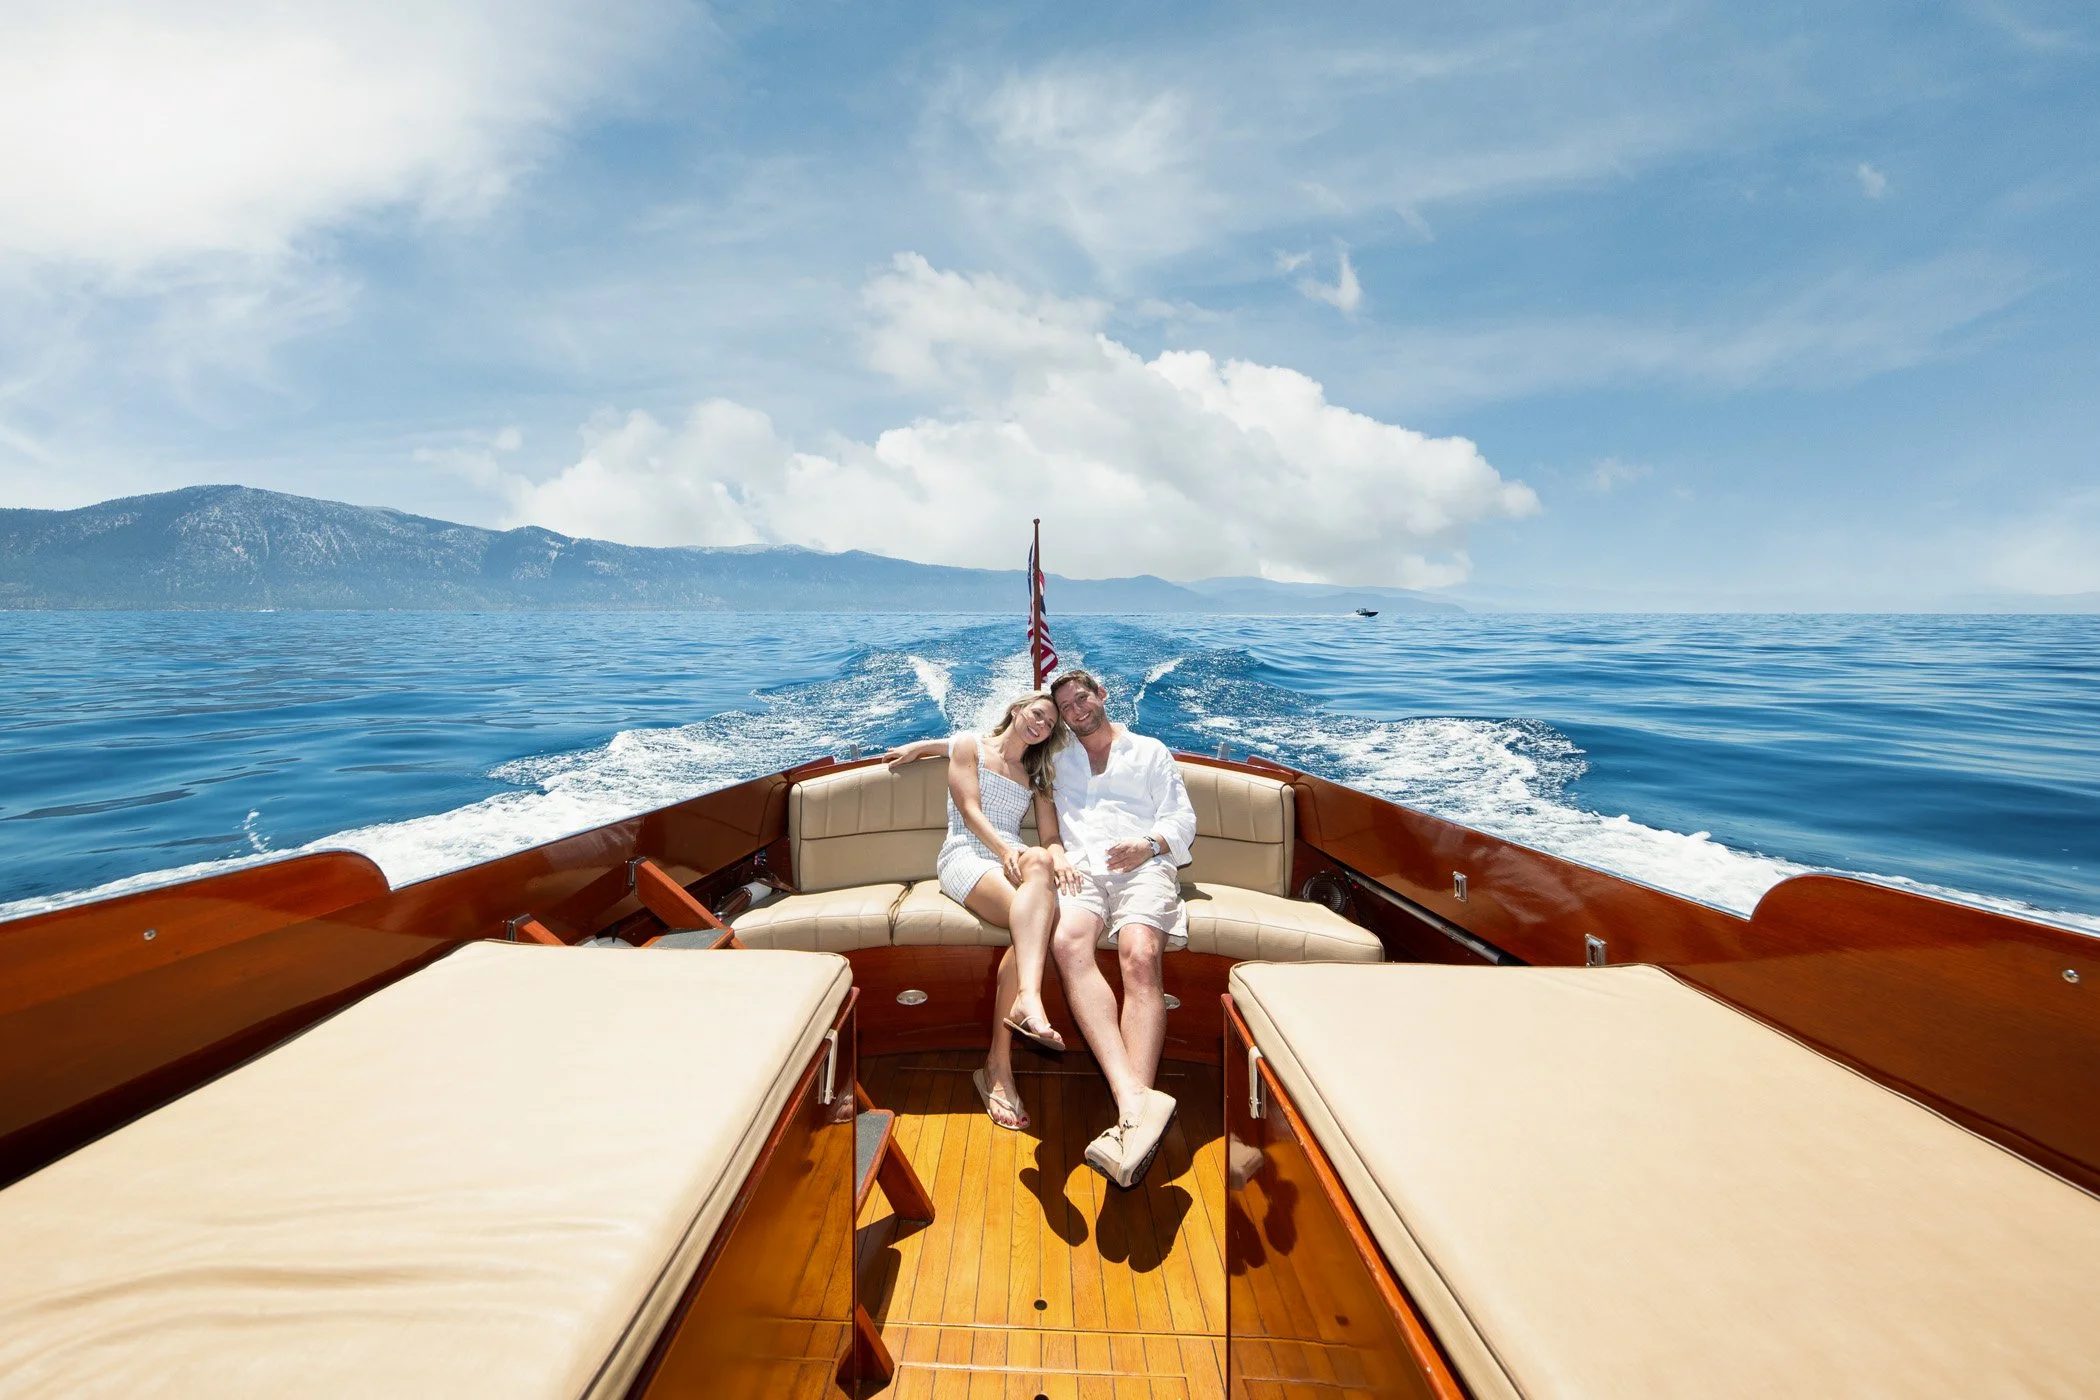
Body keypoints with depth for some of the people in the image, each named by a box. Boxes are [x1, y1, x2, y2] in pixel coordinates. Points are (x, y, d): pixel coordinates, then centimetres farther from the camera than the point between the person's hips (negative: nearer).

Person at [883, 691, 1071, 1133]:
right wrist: (1004, 850, -14)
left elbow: (1051, 836, 15)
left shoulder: (1036, 775, 28)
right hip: (967, 854, -3)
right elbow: (969, 810, 3)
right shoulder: (970, 745, 17)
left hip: (1015, 860, 3)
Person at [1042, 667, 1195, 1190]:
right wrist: (1055, 850, 0)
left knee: (1140, 953, -34)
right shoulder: (1058, 760, 31)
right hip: (1080, 867, 1)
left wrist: (1149, 843, -6)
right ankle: (1136, 1101, -47)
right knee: (1066, 942, -35)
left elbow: (1183, 819, 15)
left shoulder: (1149, 750, 24)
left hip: (1142, 866, -1)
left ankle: (1131, 1121, -45)